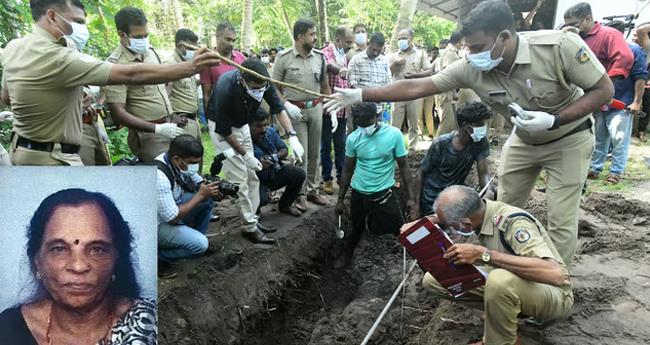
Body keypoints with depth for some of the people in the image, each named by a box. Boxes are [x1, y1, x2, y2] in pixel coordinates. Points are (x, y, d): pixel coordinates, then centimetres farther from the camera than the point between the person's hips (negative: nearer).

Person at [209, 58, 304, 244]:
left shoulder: (262, 83, -22)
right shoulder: (225, 90, -36)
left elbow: (278, 108, -15)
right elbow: (224, 130, -25)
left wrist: (292, 136, -29)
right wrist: (246, 155, -19)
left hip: (242, 125, 6)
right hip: (223, 129, -6)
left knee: (251, 176, 8)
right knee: (239, 178, -9)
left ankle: (251, 219, 19)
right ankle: (249, 227, 1)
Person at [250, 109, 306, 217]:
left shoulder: (271, 132, -4)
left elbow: (284, 150, 7)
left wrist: (277, 156, -15)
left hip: (274, 172, 6)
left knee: (299, 174, -16)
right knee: (262, 199, -35)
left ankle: (285, 205, 10)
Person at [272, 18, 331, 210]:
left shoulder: (319, 56, 5)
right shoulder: (284, 57, -7)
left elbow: (325, 85, 13)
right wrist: (287, 105, -16)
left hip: (316, 108, 4)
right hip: (295, 110, -4)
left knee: (314, 152, 10)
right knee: (300, 154, -2)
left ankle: (312, 190, 23)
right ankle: (300, 194, 11)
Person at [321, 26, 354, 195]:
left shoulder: (344, 56, 13)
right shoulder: (326, 53, -11)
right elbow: (329, 66, -36)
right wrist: (341, 70, -56)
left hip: (342, 109, 7)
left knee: (341, 144, 14)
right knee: (326, 145, 4)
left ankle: (342, 176, 25)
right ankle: (327, 179, 14)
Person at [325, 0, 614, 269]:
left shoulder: (560, 46, -33)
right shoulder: (471, 69, -24)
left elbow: (604, 90, -23)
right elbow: (416, 87, -23)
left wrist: (553, 121, -36)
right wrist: (359, 95, -27)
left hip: (568, 139, -3)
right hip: (523, 141, 4)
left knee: (561, 220, -5)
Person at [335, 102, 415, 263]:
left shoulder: (394, 134, -14)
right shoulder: (353, 138, -8)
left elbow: (403, 166, -5)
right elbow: (347, 170, 3)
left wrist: (410, 197, -6)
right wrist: (340, 200, 6)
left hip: (385, 192, -1)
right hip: (359, 194, 2)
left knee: (400, 229, -6)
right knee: (356, 230, 19)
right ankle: (346, 259, 44)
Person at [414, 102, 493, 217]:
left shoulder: (481, 142, -16)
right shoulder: (441, 144, -24)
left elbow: (483, 172, -15)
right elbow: (420, 173, -13)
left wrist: (488, 190, -38)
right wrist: (417, 205, -12)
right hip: (432, 200, -4)